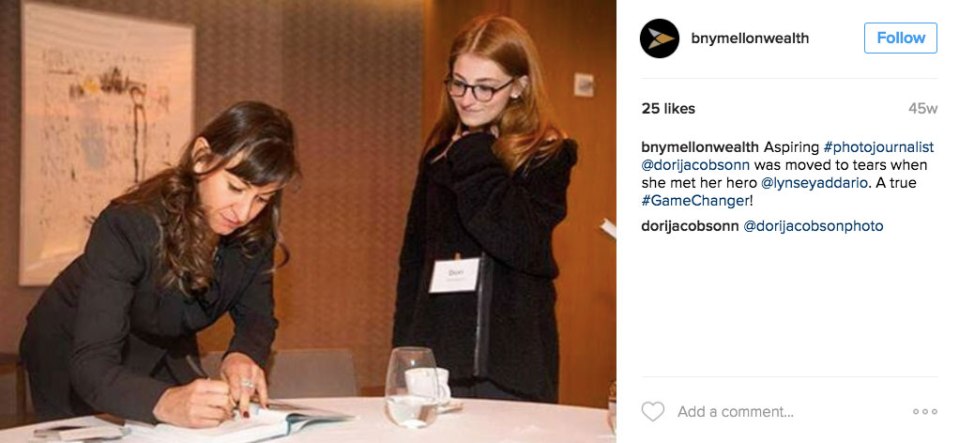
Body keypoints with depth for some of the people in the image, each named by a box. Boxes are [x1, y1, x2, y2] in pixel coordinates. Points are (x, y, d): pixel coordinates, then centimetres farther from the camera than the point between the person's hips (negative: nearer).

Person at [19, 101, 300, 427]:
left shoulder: (254, 231, -20)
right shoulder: (127, 226, -36)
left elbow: (256, 316, -8)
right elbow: (92, 365, -41)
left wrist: (242, 356, -33)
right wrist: (165, 403, -61)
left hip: (164, 357, 4)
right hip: (72, 355, -4)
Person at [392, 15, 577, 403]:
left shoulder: (546, 155, -5)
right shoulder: (441, 151, 9)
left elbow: (523, 246, -21)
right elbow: (413, 256, 13)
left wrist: (475, 161, -16)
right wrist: (404, 348, 9)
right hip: (437, 357, 4)